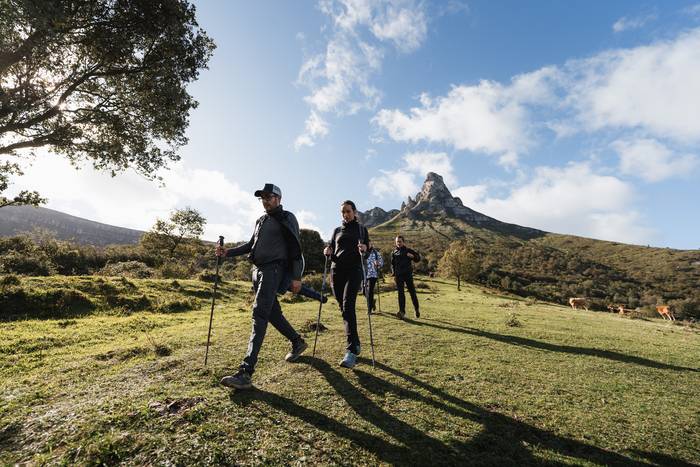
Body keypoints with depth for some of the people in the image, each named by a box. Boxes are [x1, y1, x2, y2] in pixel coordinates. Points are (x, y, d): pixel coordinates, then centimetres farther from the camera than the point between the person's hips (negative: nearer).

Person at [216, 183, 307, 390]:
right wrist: (228, 252, 11)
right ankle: (297, 342, 34)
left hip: (274, 270, -8)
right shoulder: (261, 221, 22)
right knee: (272, 313, 14)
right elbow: (251, 244, 26)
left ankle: (246, 372, -18)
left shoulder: (286, 218, -2)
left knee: (259, 314, -17)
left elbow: (295, 248, -8)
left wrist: (296, 277, -14)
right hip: (258, 270, 8)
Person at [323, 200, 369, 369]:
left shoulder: (361, 229, 9)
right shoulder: (337, 231, 17)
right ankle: (356, 343, 26)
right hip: (337, 271, 4)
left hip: (354, 271, -4)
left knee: (348, 307, -20)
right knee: (344, 309, 7)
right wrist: (327, 252, -5)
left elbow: (367, 253, 5)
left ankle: (351, 352, -22)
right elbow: (331, 252, 18)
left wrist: (364, 250, -18)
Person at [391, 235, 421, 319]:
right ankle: (402, 311, 0)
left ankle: (417, 309, 21)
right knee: (400, 293, -2)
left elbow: (418, 258, 8)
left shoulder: (408, 250, 4)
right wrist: (394, 274, 3)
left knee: (412, 292, 4)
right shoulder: (394, 252, 9)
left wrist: (413, 256, -14)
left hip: (408, 274, -1)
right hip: (398, 275, 1)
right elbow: (392, 264, 13)